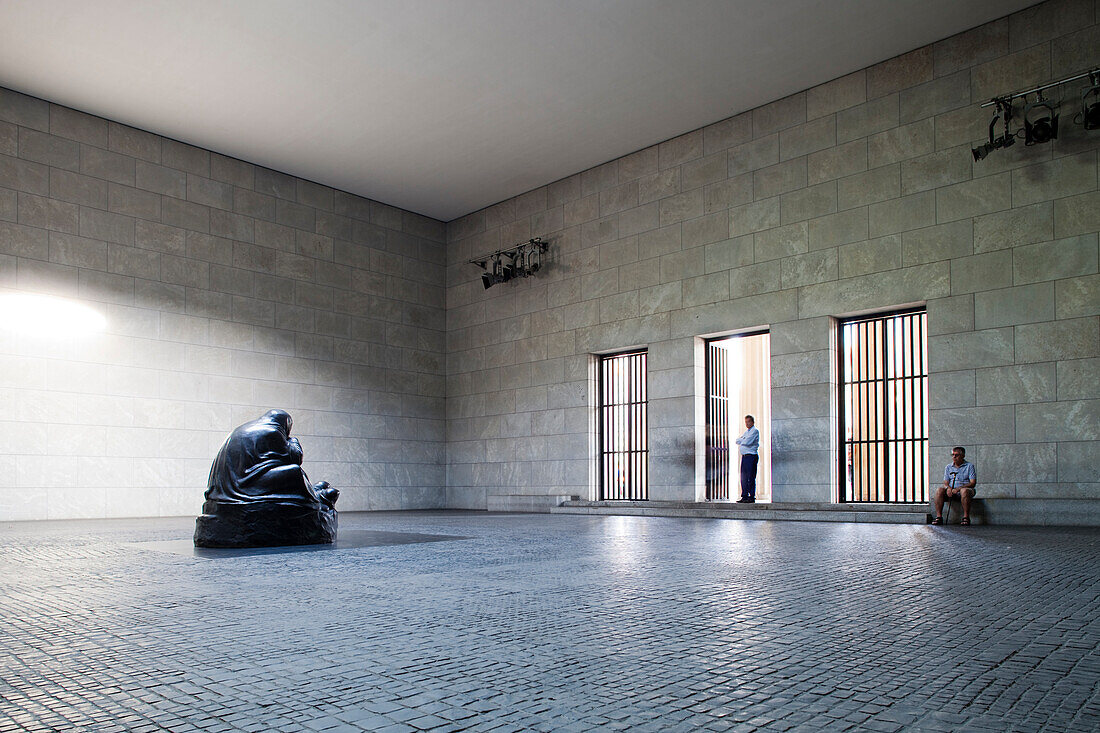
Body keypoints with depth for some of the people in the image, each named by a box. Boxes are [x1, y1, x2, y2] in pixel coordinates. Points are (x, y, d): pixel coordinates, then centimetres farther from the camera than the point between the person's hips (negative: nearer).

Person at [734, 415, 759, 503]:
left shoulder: (755, 431, -5)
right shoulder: (746, 432, 22)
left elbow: (748, 442, -17)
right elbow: (737, 441, 16)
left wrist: (741, 441, 1)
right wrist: (743, 440, -3)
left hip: (751, 456, -8)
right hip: (744, 456, 8)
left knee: (751, 478, -7)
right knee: (743, 477, 7)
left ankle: (752, 497, -4)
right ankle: (744, 496, 11)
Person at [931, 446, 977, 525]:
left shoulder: (969, 466, 4)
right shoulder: (948, 467, 16)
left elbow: (973, 483, -7)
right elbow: (945, 482, 10)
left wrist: (958, 488, -20)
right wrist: (948, 488, -16)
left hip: (964, 489, -3)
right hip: (951, 491, 4)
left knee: (964, 491, -38)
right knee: (939, 490, -26)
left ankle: (966, 517, -31)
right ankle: (939, 517, -29)